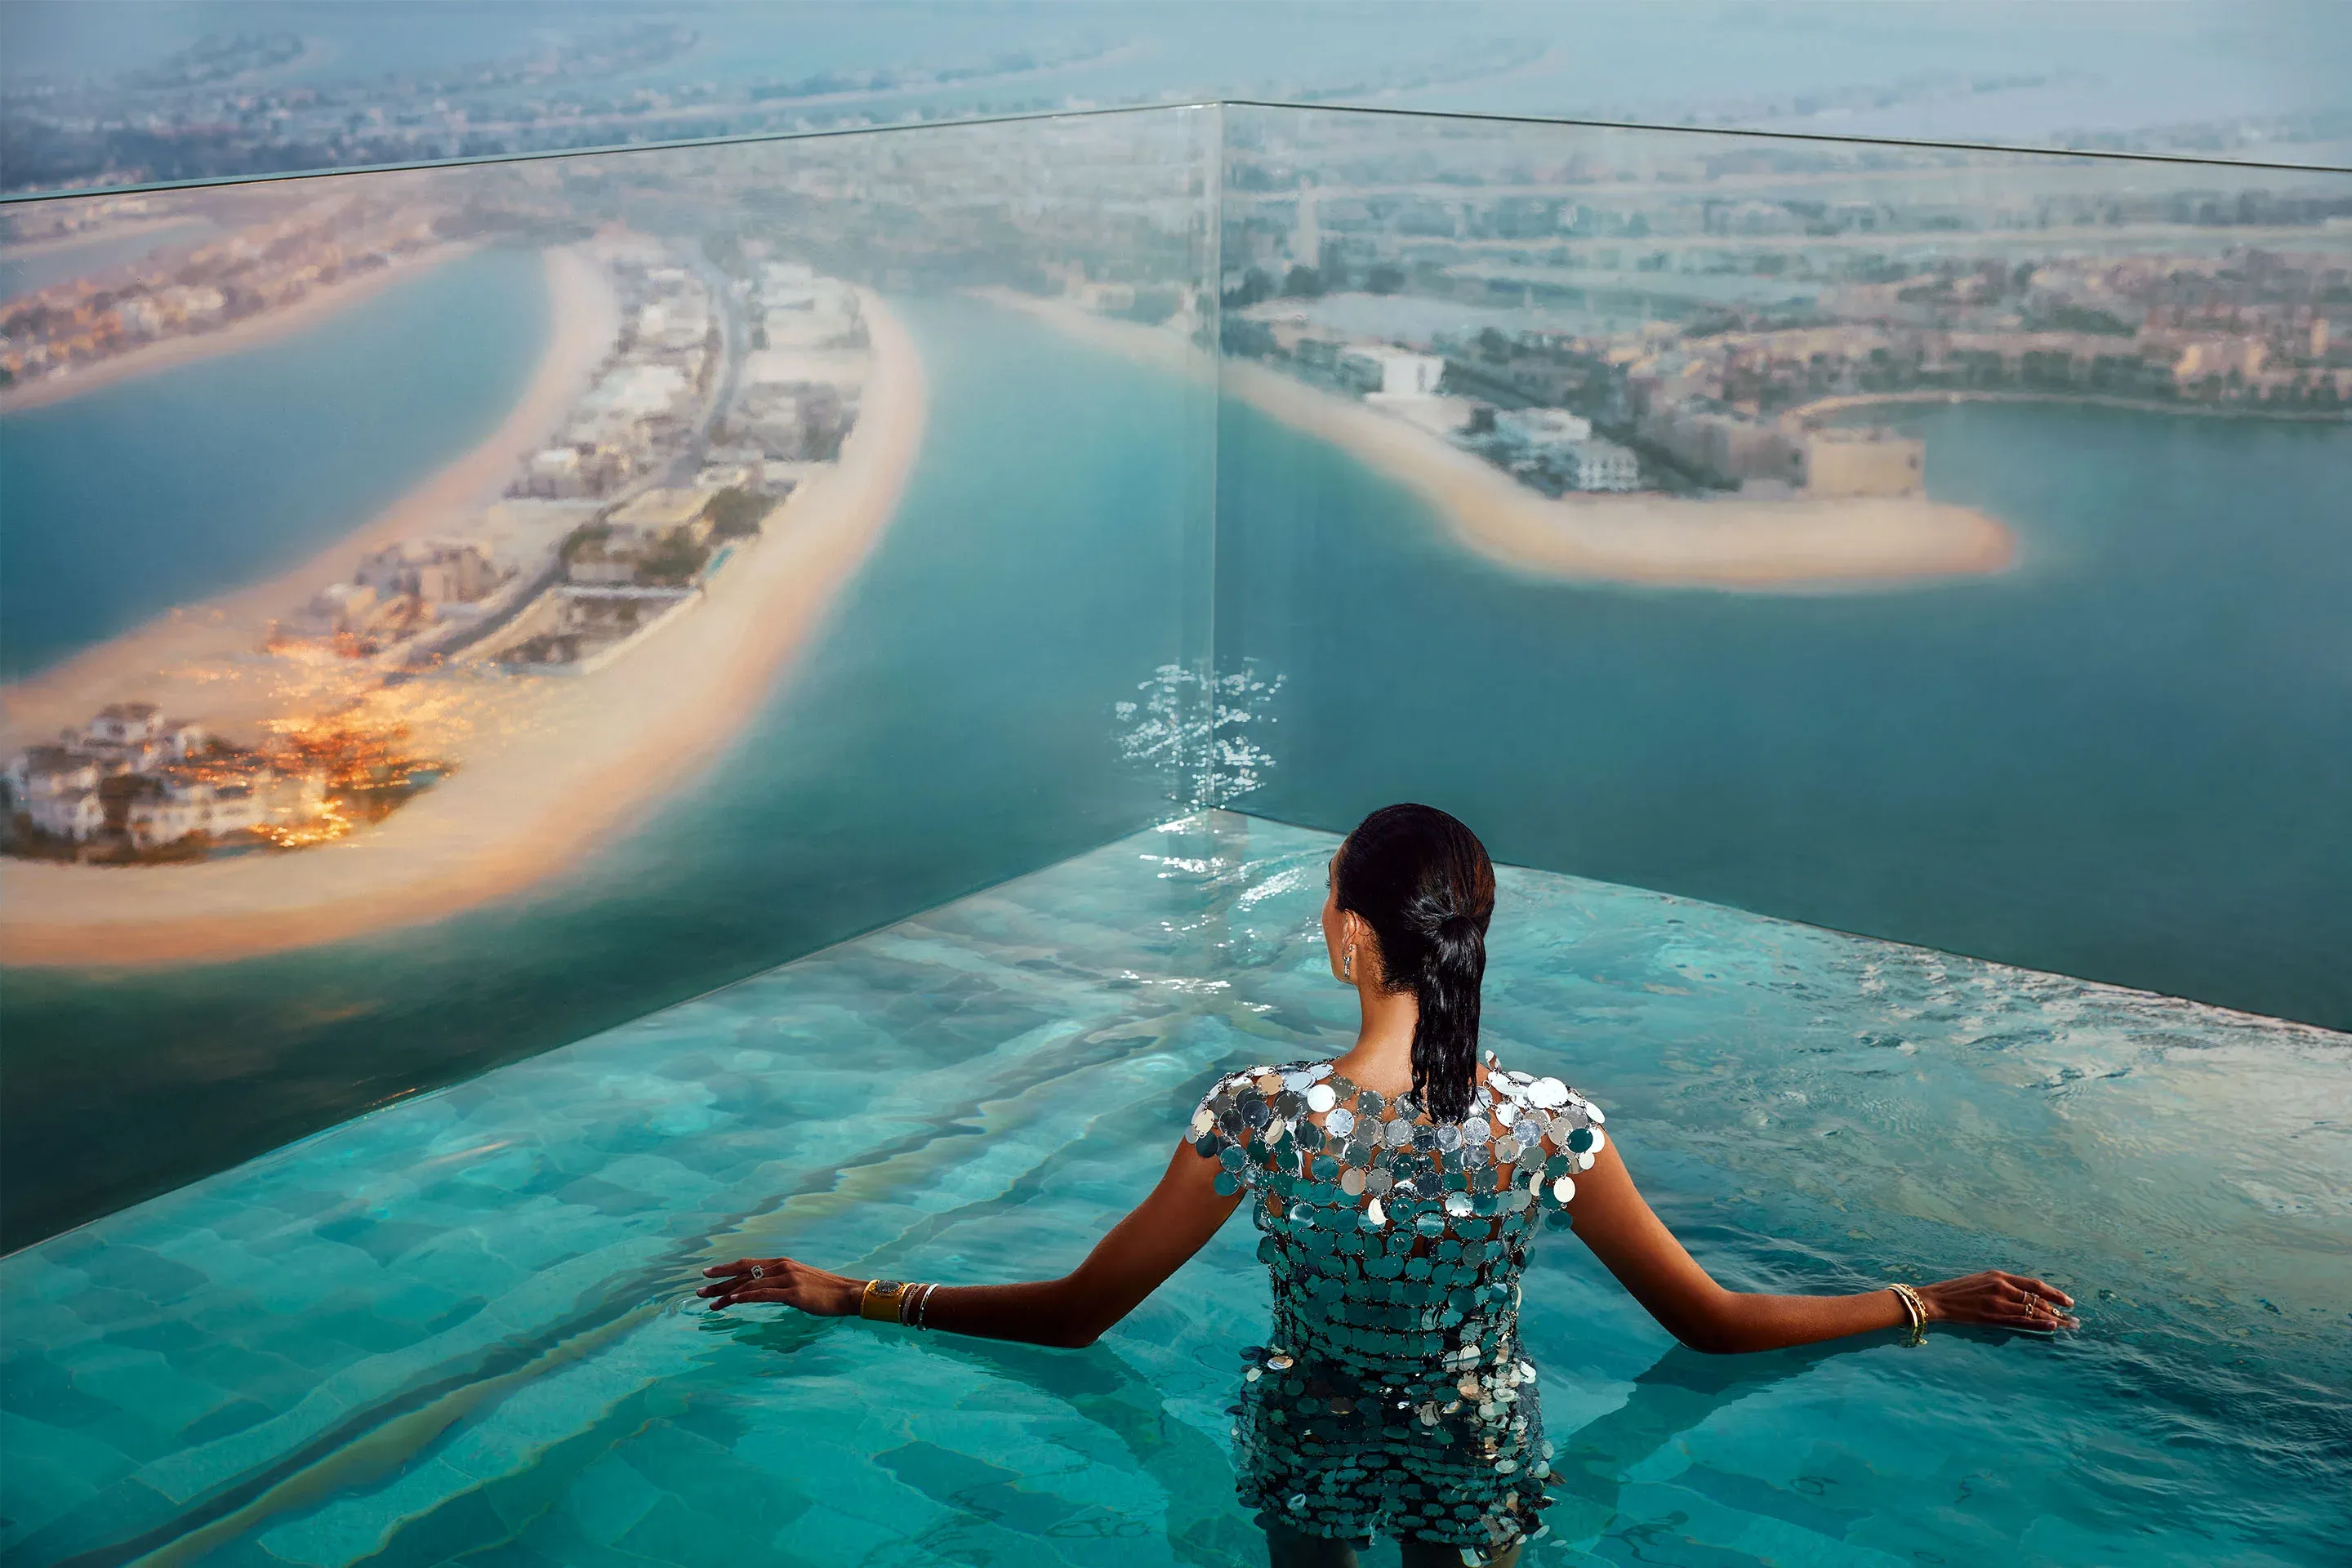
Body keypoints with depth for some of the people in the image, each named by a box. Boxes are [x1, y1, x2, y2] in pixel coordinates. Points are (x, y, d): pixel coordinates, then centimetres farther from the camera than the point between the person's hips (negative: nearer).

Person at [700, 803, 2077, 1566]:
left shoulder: (1258, 1118, -29)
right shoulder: (1552, 1126, -26)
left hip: (1309, 1452, 0)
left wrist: (854, 1296, -11)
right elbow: (1711, 1321, -16)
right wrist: (1931, 1305, -4)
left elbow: (1075, 1314, -21)